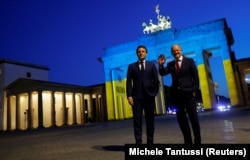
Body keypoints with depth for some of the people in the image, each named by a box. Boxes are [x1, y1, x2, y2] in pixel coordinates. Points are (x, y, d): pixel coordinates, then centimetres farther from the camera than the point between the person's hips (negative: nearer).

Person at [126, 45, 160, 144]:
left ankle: (150, 142, 14)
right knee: (137, 121, -1)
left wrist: (155, 92, -1)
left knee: (150, 120, 5)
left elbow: (156, 80, 9)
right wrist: (129, 96, -8)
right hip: (137, 97, -1)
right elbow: (129, 82, 2)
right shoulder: (131, 66, 11)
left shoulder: (152, 65, 13)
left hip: (149, 96, 1)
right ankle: (138, 143, 4)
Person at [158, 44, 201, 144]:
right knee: (181, 119, 7)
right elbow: (162, 73, 2)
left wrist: (194, 90, -7)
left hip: (188, 93, -3)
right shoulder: (170, 64, 13)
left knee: (193, 118, 3)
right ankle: (188, 141, 18)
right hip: (176, 94, 3)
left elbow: (195, 77, 1)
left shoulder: (189, 61, 5)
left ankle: (197, 141, 13)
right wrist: (161, 65, -15)